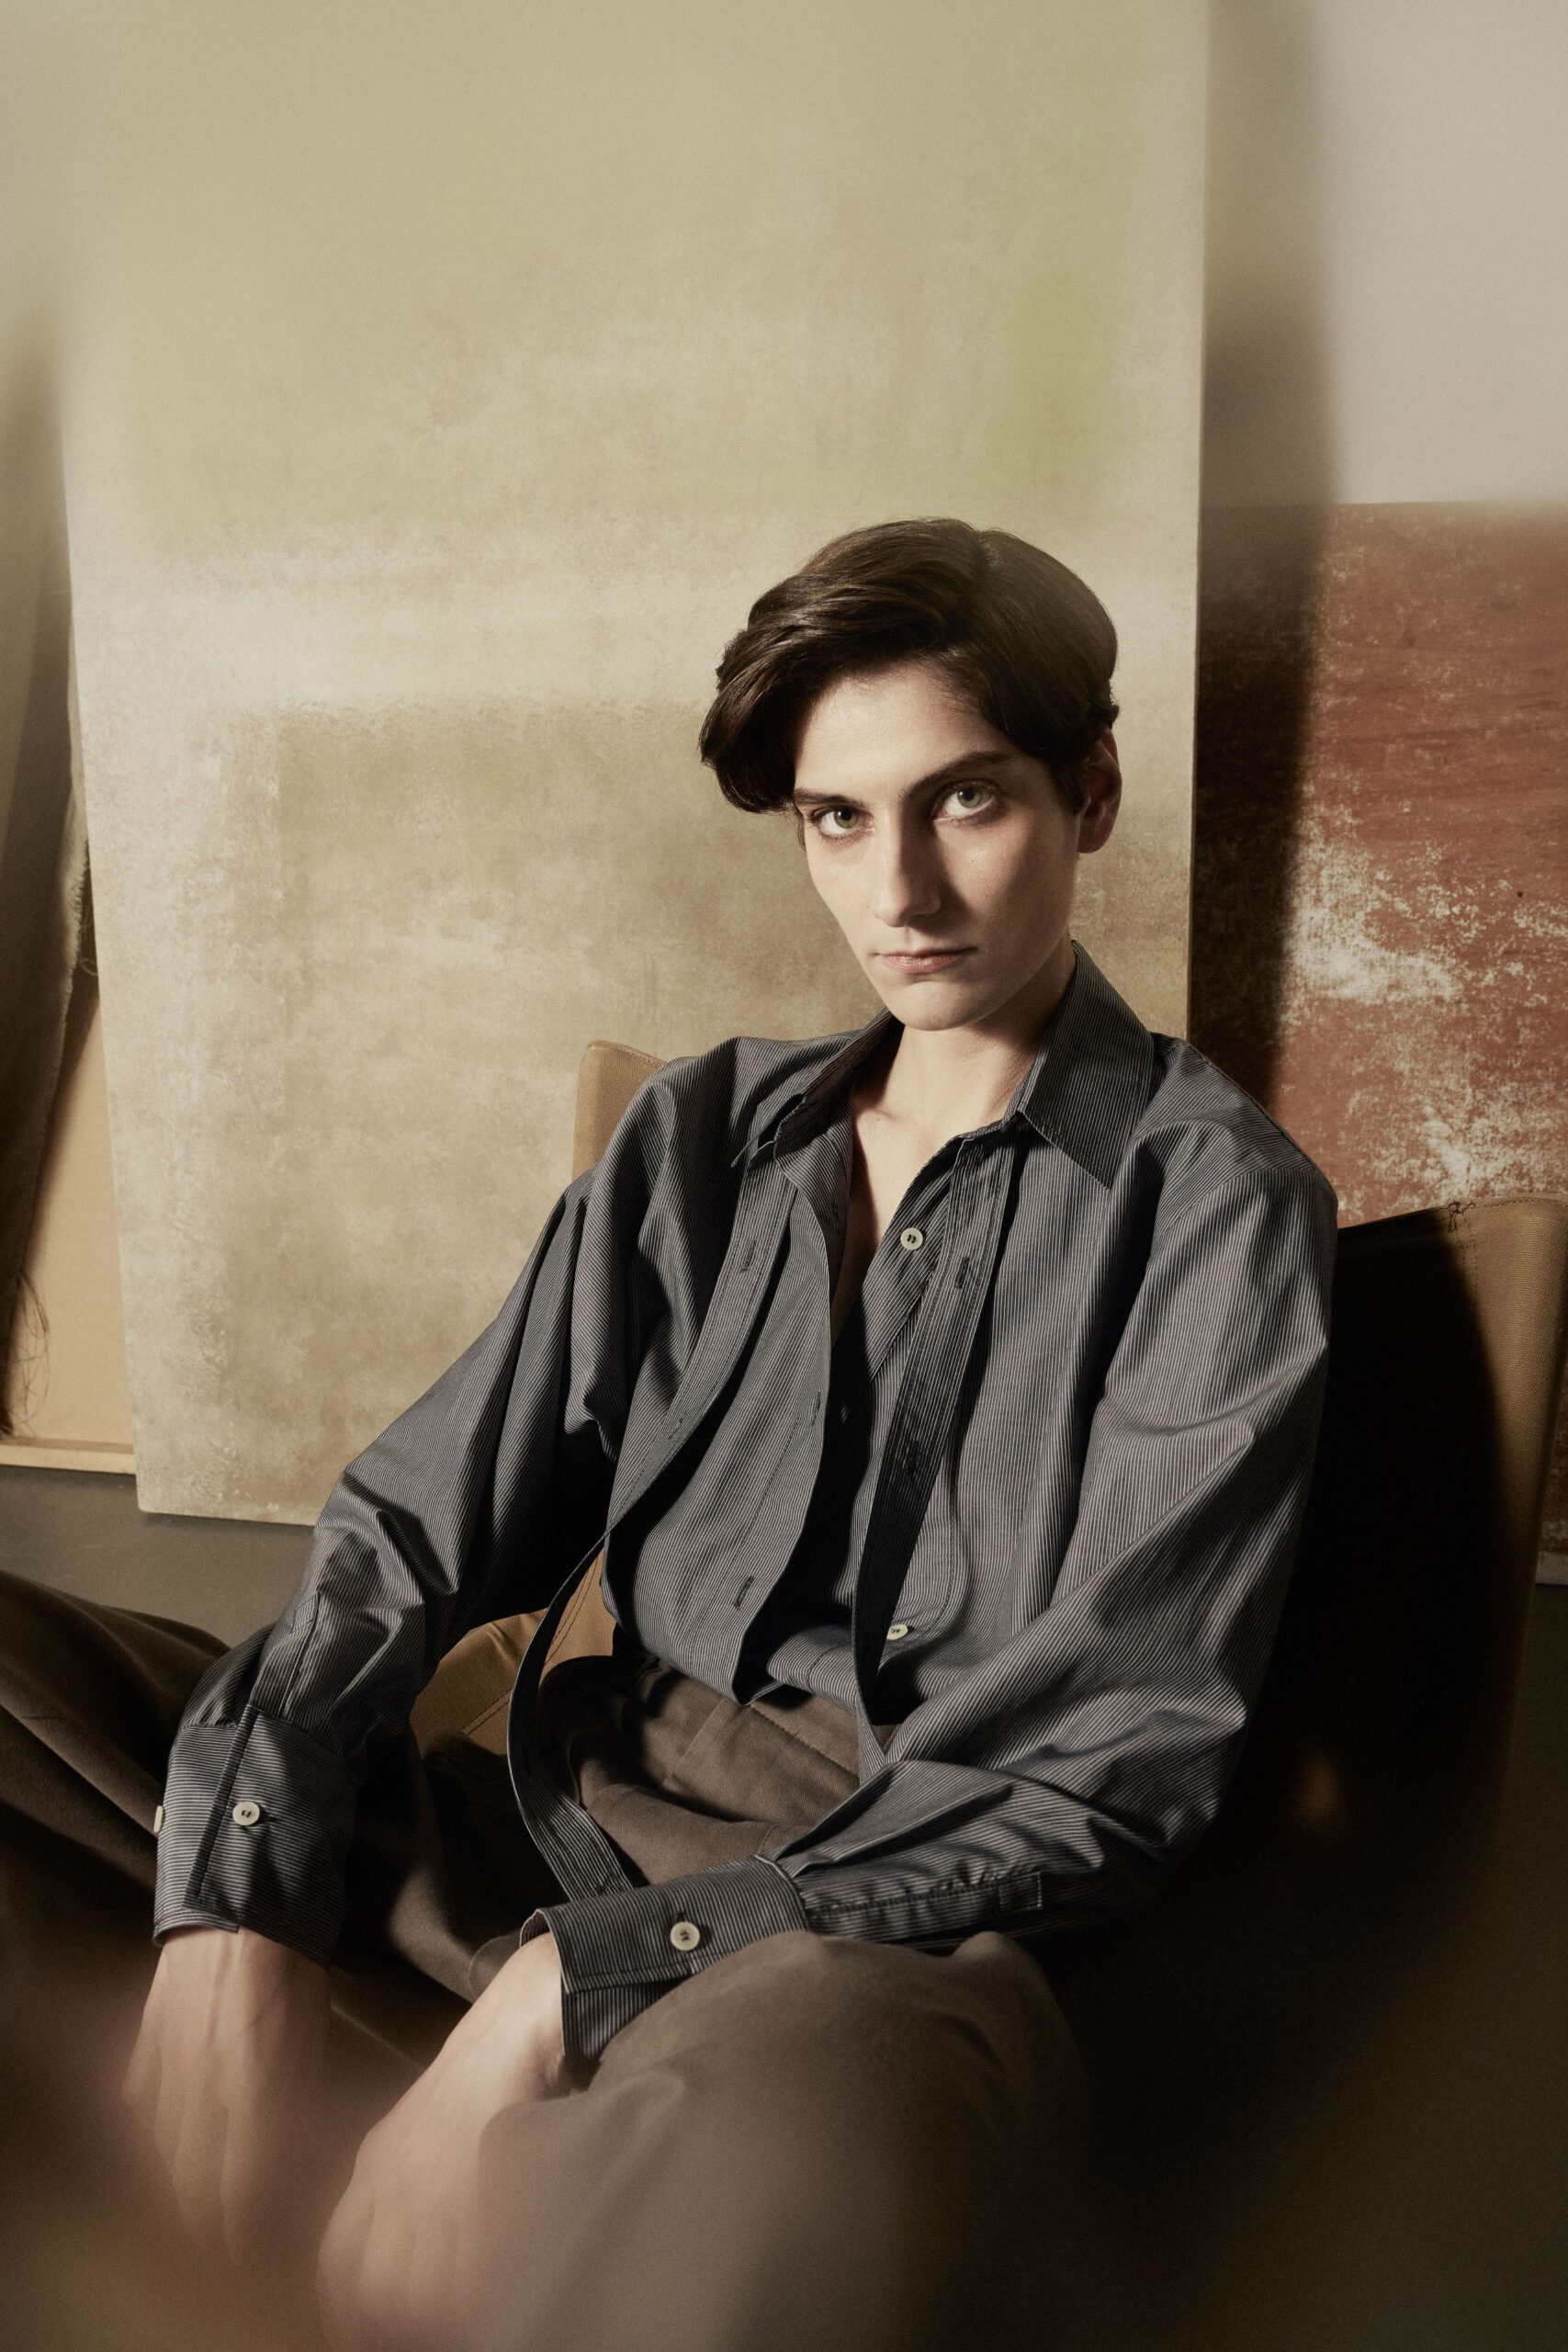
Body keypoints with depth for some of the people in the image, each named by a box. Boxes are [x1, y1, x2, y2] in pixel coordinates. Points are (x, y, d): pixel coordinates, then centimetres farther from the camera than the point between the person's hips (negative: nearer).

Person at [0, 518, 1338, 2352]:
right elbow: (422, 1525, 7)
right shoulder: (698, 1137, 15)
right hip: (573, 1818, 6)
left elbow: (1115, 1761, -10)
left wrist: (577, 1982, -20)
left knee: (780, 2105, -43)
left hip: (908, 1912, -5)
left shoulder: (1212, 1200, -1)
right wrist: (240, 1902, -13)